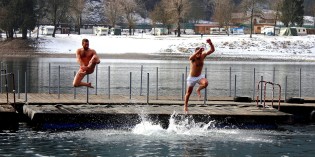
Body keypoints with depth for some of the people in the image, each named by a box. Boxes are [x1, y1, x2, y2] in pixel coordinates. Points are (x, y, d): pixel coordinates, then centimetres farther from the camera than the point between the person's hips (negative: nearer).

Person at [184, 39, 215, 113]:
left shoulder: (203, 55, -11)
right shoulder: (193, 58, -23)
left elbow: (212, 50, -16)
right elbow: (190, 58, -50)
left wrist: (210, 43, -37)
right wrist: (199, 51, -64)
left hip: (199, 76, 3)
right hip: (192, 77, -3)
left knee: (205, 83, -29)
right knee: (189, 93, 10)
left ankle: (198, 90, 3)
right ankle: (185, 105, 33)